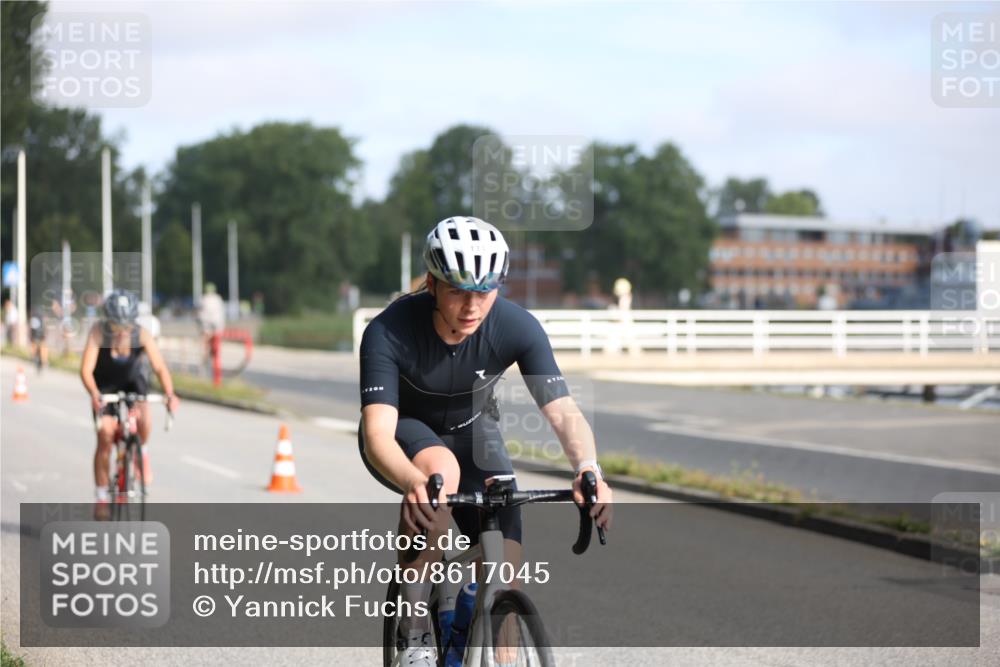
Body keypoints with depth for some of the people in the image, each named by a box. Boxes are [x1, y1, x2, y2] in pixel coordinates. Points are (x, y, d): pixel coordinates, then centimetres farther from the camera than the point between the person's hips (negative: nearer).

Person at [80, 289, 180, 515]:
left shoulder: (142, 335, -26)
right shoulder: (98, 332, -28)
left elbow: (160, 367, -32)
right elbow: (86, 369, -36)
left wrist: (170, 394, -49)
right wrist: (94, 394, -54)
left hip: (133, 382, 0)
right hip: (105, 385, 0)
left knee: (142, 419, -30)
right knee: (105, 439, -8)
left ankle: (141, 452, 4)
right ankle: (101, 497, 7)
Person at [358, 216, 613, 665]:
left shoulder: (517, 328, -27)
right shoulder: (388, 332, -33)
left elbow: (563, 411, -33)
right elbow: (377, 434, -41)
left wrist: (588, 470, -54)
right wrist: (415, 484, -63)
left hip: (471, 432, 3)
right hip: (404, 435, -3)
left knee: (506, 577, -12)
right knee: (441, 467, -38)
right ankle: (414, 628, -24)